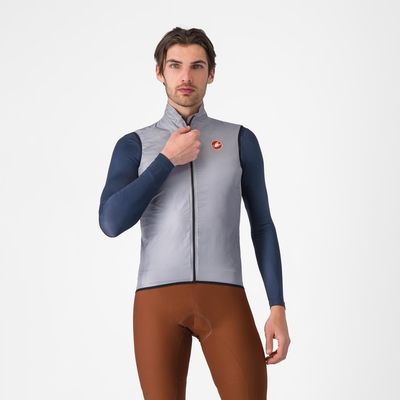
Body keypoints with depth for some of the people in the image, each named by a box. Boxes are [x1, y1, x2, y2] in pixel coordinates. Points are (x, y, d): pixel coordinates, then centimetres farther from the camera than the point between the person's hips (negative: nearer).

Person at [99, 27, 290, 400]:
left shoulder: (240, 140, 9)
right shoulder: (134, 145, 8)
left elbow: (262, 226, 10)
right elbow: (111, 222, -6)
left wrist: (278, 307, 3)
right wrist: (168, 160, -6)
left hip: (225, 297, 0)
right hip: (157, 299, 0)